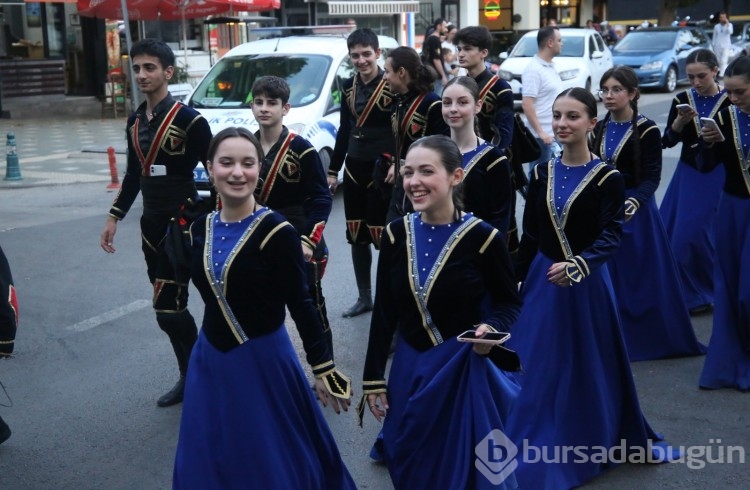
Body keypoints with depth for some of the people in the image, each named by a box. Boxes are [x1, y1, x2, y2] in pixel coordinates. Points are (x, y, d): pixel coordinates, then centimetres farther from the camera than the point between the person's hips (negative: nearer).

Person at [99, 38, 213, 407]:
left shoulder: (189, 119, -13)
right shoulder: (135, 121, 9)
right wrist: (114, 217, 16)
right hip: (151, 223, 7)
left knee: (167, 308, -9)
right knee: (169, 306, 11)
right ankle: (190, 377, 24)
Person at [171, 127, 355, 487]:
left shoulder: (275, 231, -16)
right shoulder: (199, 229, 1)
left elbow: (300, 305, -13)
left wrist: (323, 368, -10)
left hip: (262, 363, -5)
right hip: (209, 362, 6)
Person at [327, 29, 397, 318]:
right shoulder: (349, 86, 8)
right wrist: (332, 170, 16)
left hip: (381, 170, -6)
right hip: (354, 167, 7)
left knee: (382, 236, -4)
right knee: (356, 236, 11)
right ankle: (364, 297, 24)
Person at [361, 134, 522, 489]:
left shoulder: (482, 237, -14)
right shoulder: (396, 234, -4)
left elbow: (510, 302, -2)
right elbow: (384, 312, 2)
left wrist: (491, 328, -24)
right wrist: (373, 378, 2)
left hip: (466, 371, -4)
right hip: (410, 370, 4)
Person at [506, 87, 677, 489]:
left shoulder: (607, 177, -10)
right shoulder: (541, 173, 2)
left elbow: (611, 236, -19)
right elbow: (530, 236, 6)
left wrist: (577, 265, -36)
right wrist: (513, 282, 7)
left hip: (585, 283, -4)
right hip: (541, 279, 4)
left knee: (585, 367, 8)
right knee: (536, 368, 10)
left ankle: (586, 450, 28)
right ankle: (537, 453, 26)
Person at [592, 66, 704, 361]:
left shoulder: (647, 130, -9)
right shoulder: (599, 129, 8)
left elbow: (652, 177, -15)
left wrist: (634, 201, -32)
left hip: (634, 210, -5)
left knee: (642, 276, 0)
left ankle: (654, 337, 14)